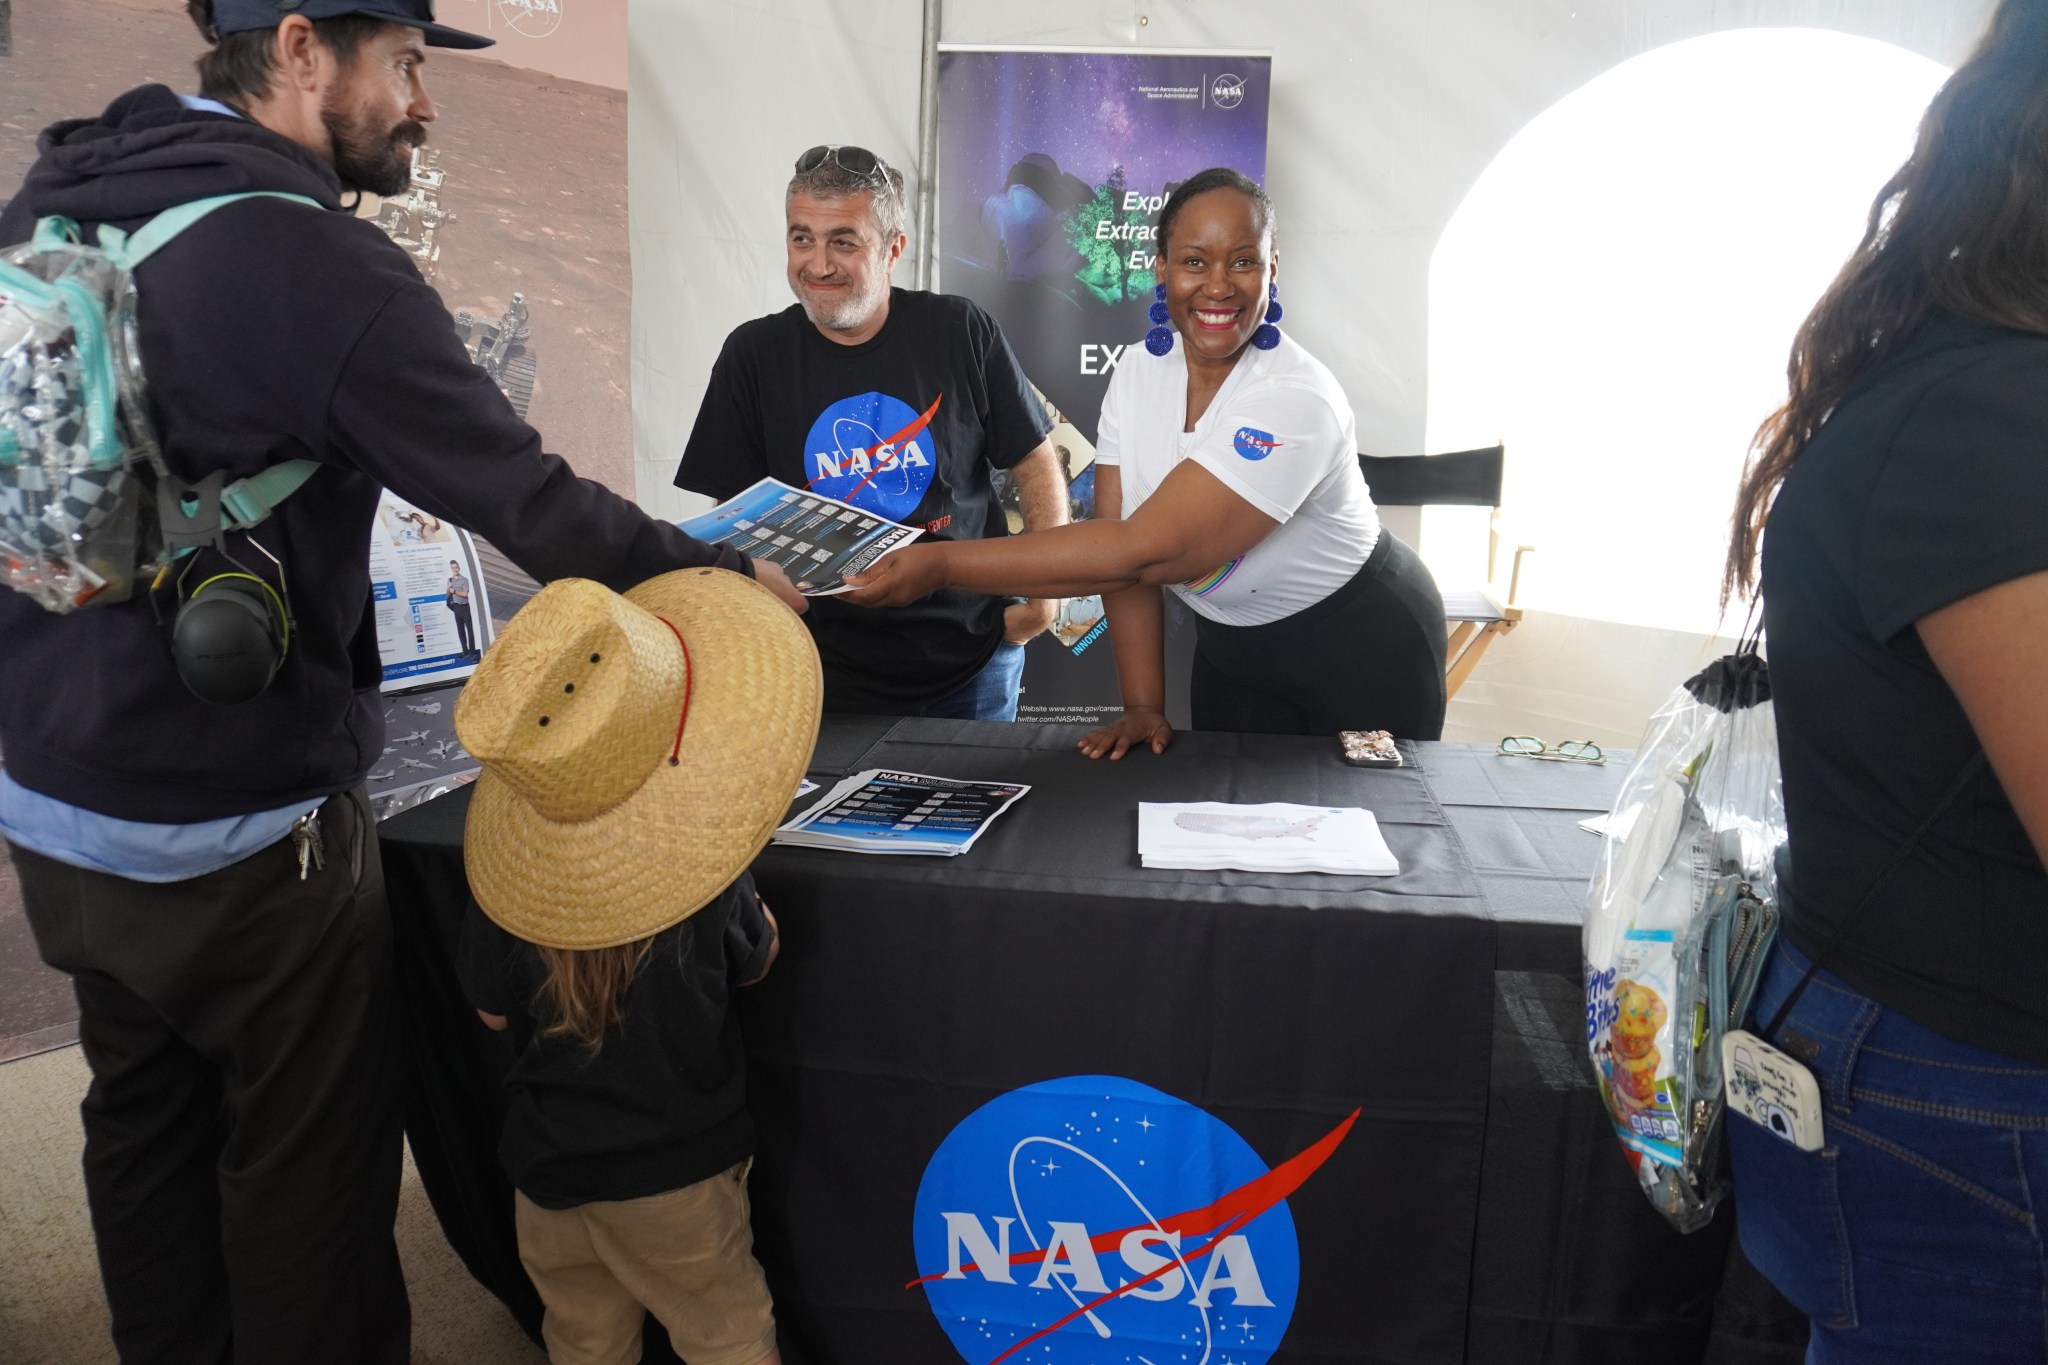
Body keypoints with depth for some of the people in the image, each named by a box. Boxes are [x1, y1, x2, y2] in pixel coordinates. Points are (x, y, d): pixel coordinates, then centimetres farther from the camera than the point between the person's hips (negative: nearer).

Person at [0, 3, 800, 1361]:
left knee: (143, 1127, 23)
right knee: (306, 1163, 11)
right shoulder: (317, 262, -20)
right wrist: (727, 572, -5)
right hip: (239, 830, -8)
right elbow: (535, 508, -18)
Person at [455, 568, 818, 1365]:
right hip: (674, 1173, -3)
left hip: (548, 1166, 3)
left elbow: (494, 1009, 1)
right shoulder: (705, 886, -23)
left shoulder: (509, 878, -15)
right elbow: (755, 962, -2)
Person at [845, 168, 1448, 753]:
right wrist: (1143, 706, -15)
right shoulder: (1139, 371, -8)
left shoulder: (1295, 400, -29)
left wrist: (942, 564, -37)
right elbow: (1120, 537, -9)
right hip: (1230, 647, 5)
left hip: (1362, 648, -5)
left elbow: (1145, 552, -36)